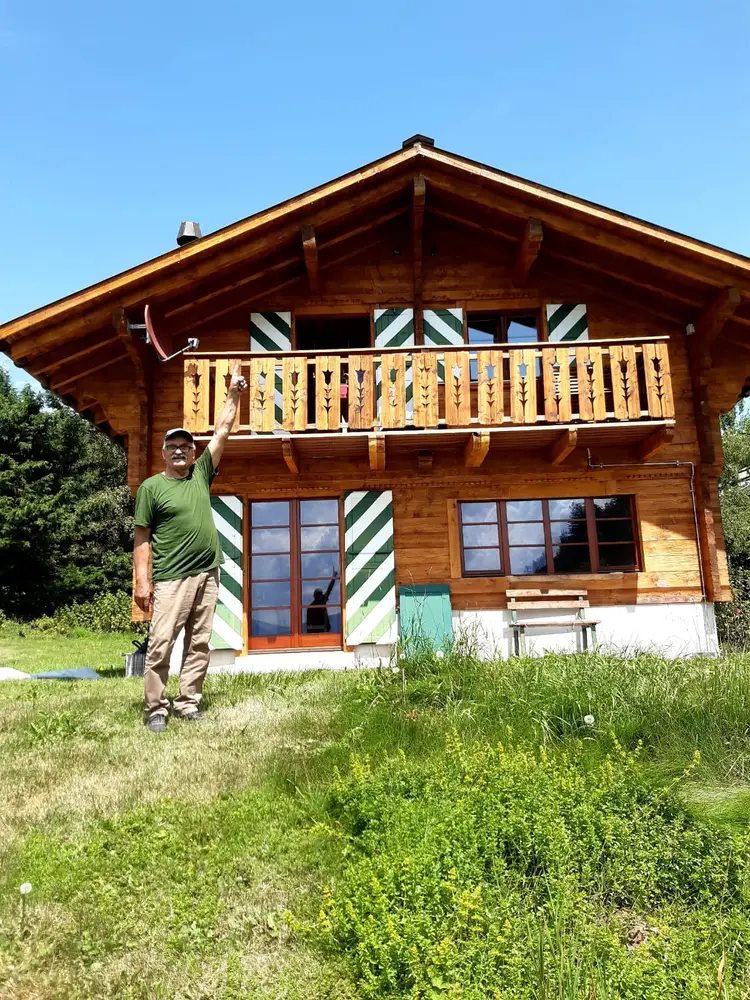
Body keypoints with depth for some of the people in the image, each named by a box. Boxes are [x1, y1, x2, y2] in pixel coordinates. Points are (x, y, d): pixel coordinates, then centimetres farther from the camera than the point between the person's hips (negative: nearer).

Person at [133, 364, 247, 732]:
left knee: (199, 644, 8)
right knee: (161, 643, -5)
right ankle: (156, 708, 5)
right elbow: (142, 538, -3)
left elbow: (222, 431, 12)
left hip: (207, 574, 5)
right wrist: (142, 580, -10)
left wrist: (233, 394, 9)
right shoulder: (151, 487, -1)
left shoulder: (201, 474, 10)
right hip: (171, 578, -5)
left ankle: (188, 703, 17)